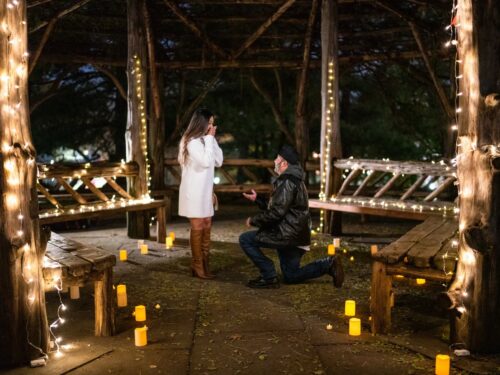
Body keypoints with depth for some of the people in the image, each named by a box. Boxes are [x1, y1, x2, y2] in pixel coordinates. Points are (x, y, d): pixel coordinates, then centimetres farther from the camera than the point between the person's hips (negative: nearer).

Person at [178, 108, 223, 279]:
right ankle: (197, 266, 2)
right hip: (194, 190, -9)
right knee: (198, 227, -5)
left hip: (205, 189, 9)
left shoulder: (205, 140, 14)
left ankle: (204, 264, 15)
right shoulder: (192, 141, -14)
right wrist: (210, 138, -16)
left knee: (206, 227, 9)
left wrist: (212, 139, 4)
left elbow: (218, 161, 11)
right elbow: (206, 161, -24)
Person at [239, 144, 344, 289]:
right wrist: (257, 199, 18)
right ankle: (329, 264, 9)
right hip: (295, 236, 10)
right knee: (291, 276, 20)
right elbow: (276, 207, 21)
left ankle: (269, 277, -6)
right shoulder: (294, 180, 16)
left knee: (246, 239, -6)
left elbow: (276, 212, -24)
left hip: (288, 235, -10)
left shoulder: (287, 182, -17)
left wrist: (253, 220, -11)